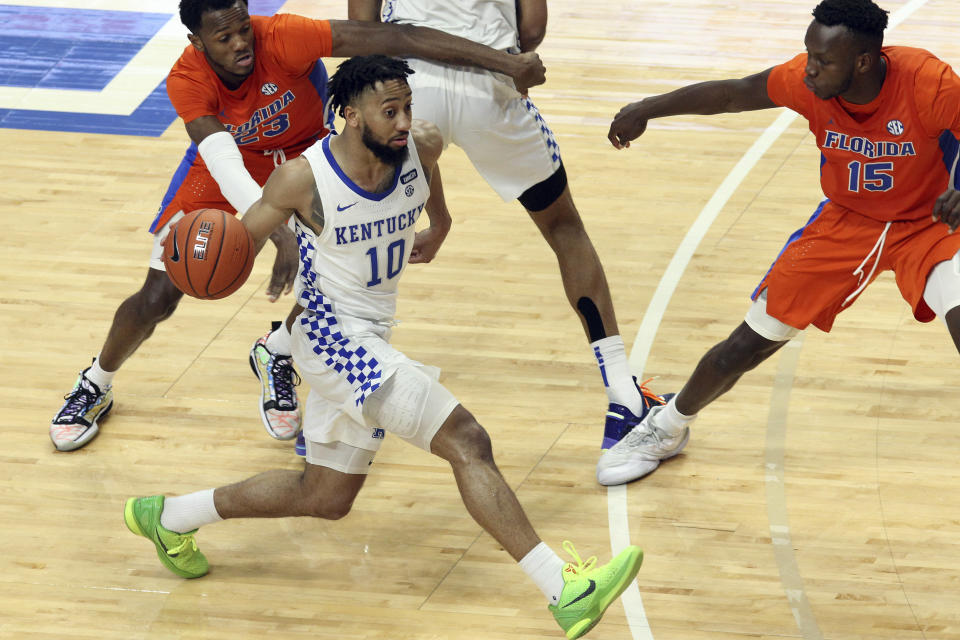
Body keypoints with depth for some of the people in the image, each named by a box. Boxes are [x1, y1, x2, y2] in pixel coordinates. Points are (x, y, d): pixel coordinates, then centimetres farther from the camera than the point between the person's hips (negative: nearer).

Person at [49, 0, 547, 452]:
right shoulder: (187, 82, -33)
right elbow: (223, 162, -47)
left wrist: (504, 62, -44)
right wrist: (278, 230, -65)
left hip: (303, 153, 1)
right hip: (228, 160, -1)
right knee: (156, 298, -4)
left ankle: (276, 357, 12)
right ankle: (94, 387, 26)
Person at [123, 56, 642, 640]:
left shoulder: (421, 147, -7)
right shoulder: (304, 179, -21)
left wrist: (436, 227, 33)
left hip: (371, 340, 8)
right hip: (332, 335, -8)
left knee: (326, 496, 20)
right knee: (467, 440, -21)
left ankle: (171, 517, 35)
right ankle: (565, 590, -26)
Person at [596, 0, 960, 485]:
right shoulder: (806, 80, -21)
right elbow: (732, 94, -4)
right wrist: (647, 109, -3)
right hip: (846, 221, 3)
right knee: (748, 344, 5)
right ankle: (667, 427, 31)